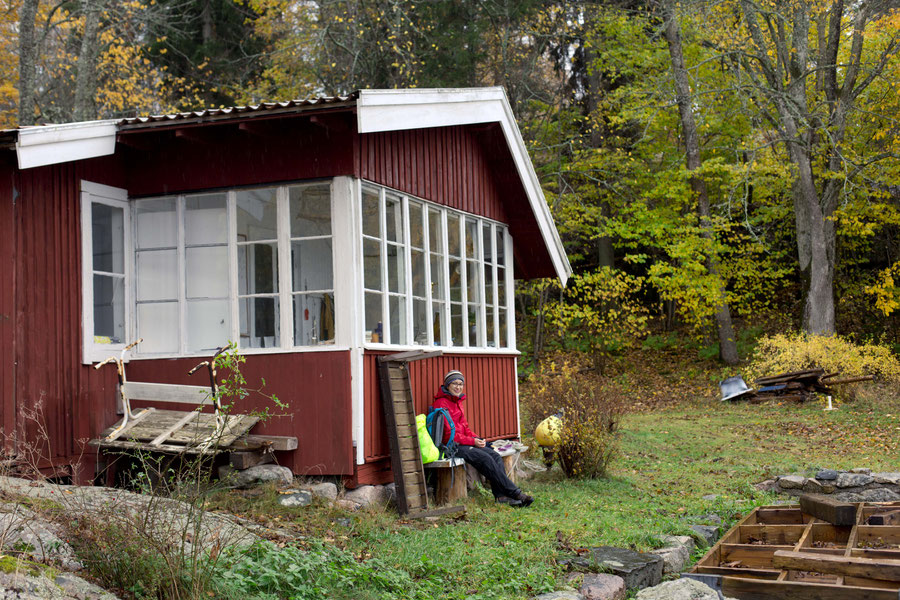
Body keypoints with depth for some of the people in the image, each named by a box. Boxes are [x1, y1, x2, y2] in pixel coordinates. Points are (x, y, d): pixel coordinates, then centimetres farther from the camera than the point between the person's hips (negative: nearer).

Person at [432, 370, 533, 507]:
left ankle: (501, 495, -20)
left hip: (464, 443, 9)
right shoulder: (441, 403, -11)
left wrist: (477, 438, 4)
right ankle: (515, 493, -21)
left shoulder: (457, 402, 19)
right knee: (486, 459, -24)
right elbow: (448, 433, -16)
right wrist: (472, 441, -17)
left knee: (496, 456, -12)